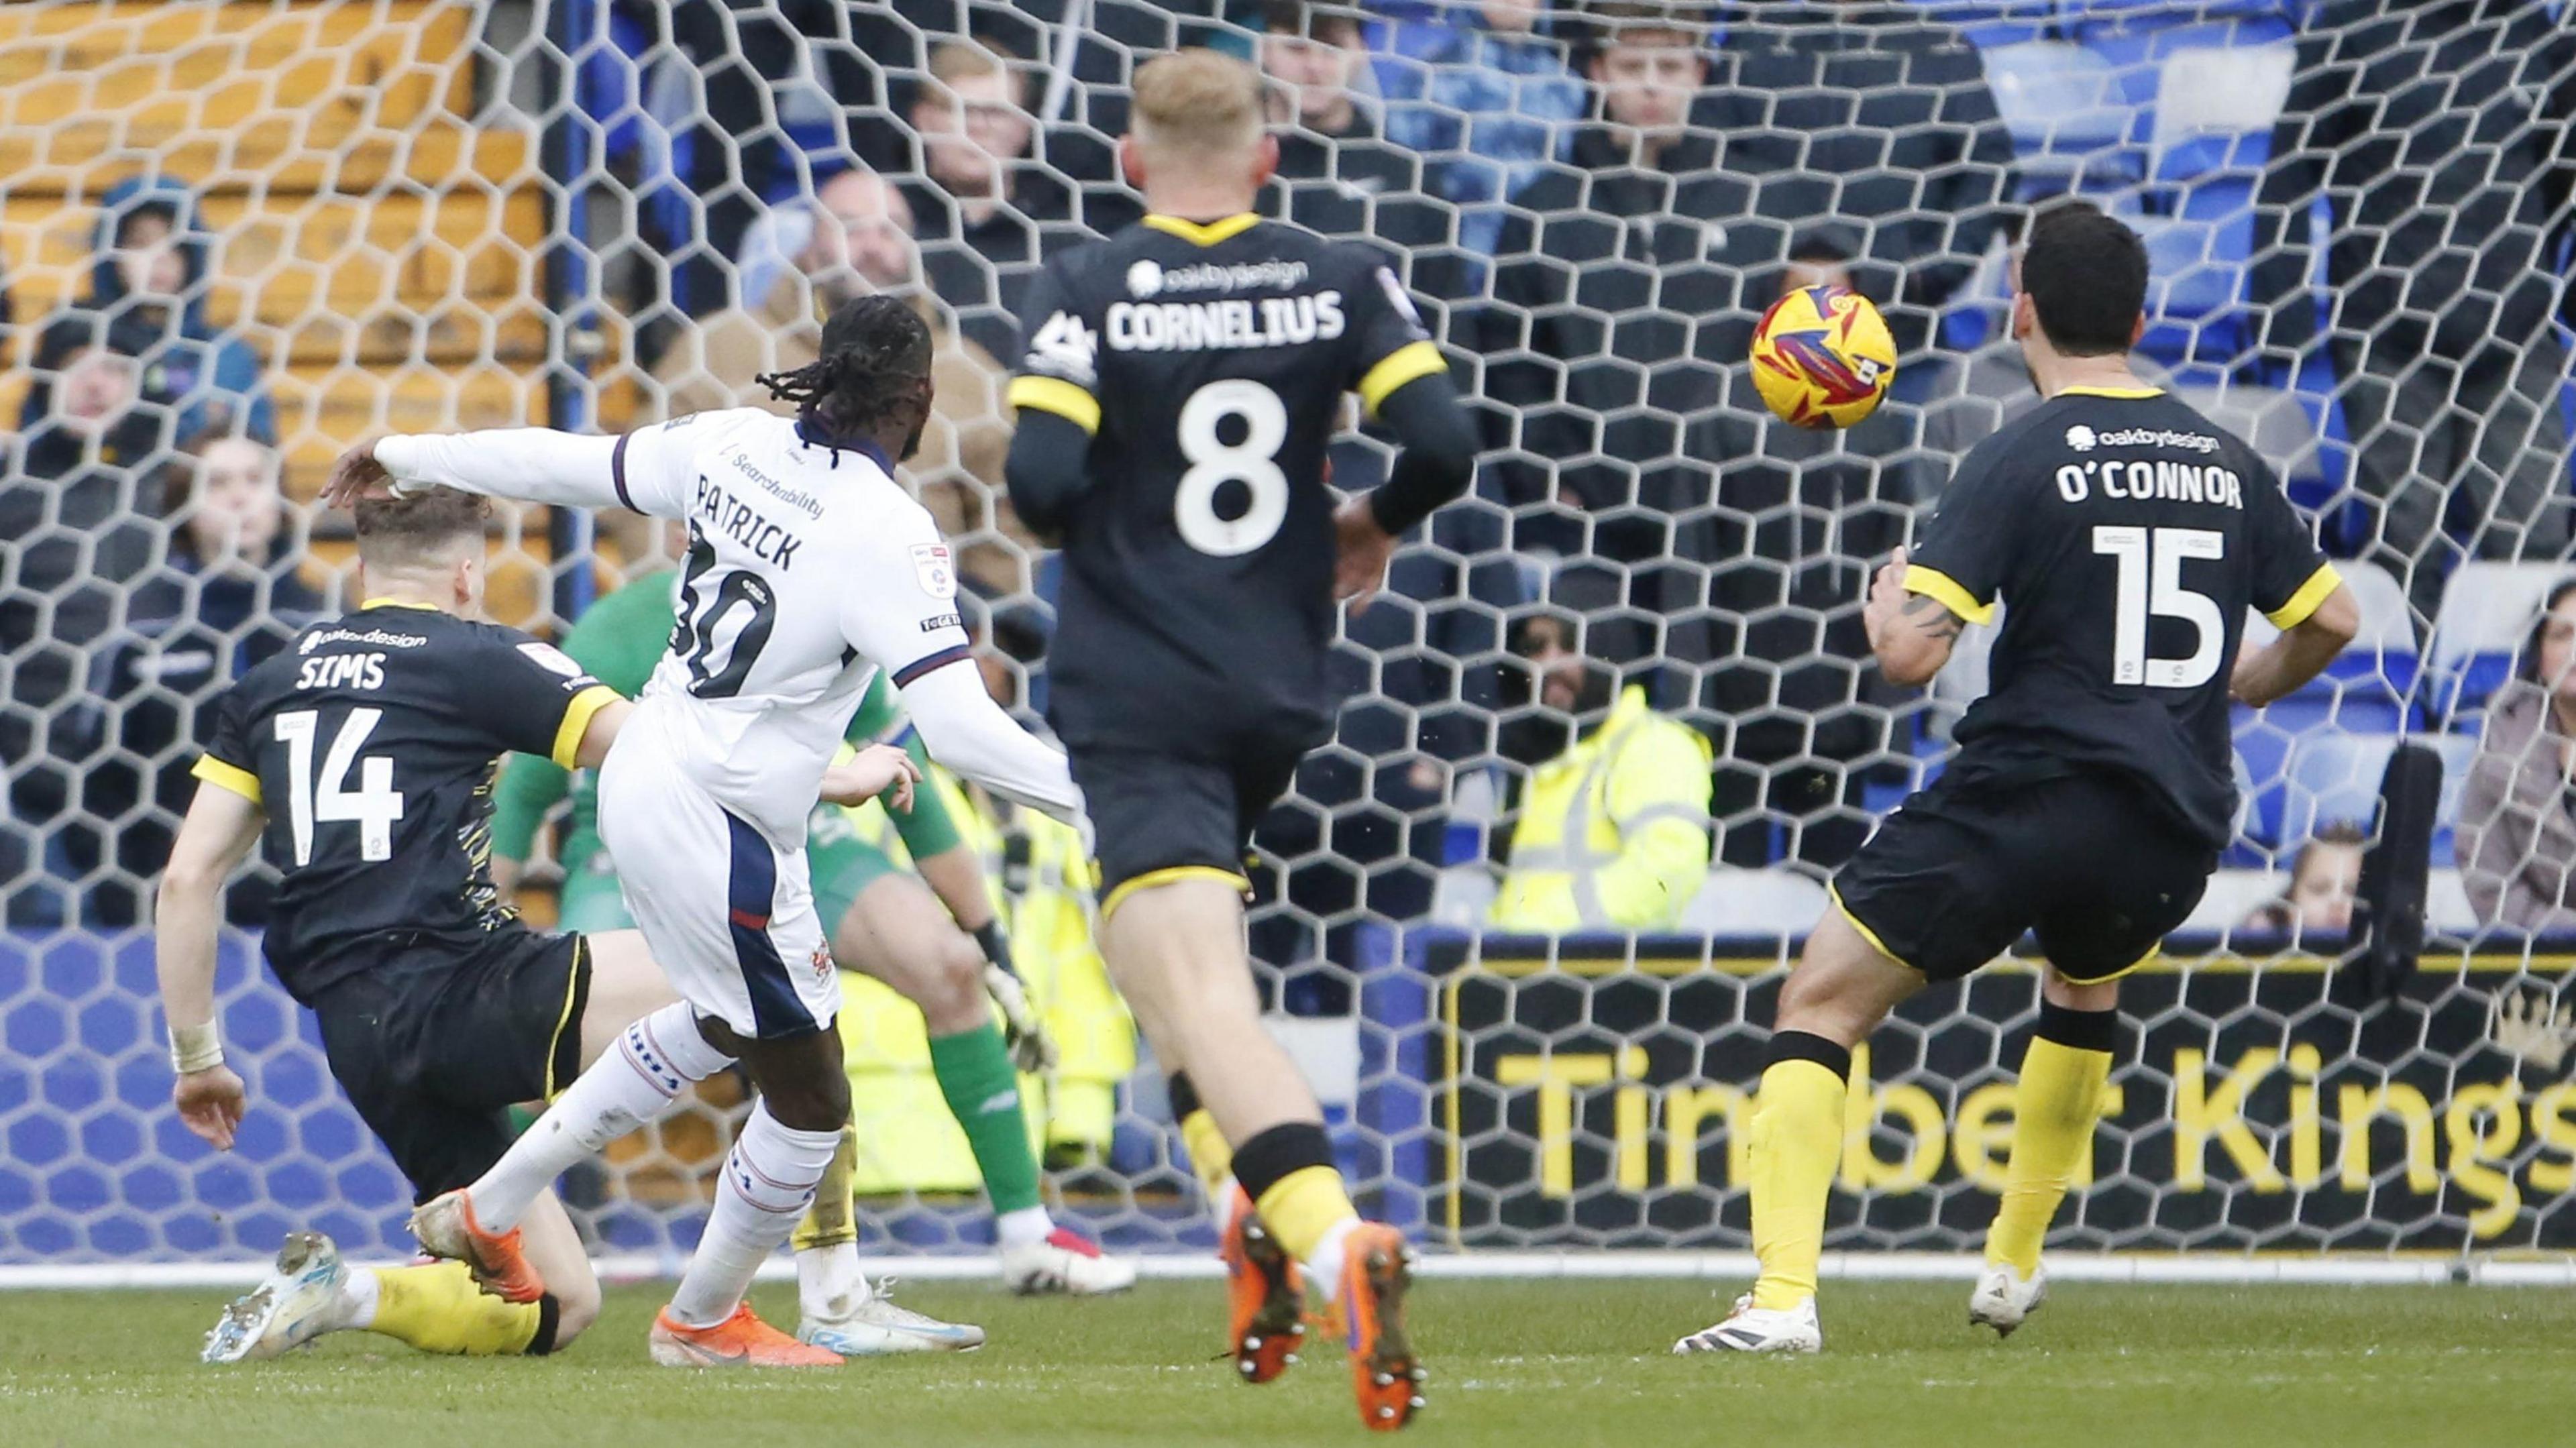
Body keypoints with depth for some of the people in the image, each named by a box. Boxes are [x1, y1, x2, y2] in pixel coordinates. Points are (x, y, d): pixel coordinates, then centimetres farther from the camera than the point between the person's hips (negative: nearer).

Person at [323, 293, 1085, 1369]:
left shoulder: (735, 446, -1)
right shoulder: (889, 537, -20)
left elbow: (568, 465, 10)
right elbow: (961, 730, -25)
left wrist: (404, 458, 24)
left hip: (640, 782, 8)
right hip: (719, 831, -8)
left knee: (724, 1027, 31)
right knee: (810, 1099, 10)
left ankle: (487, 1213, 36)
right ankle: (704, 1322, 29)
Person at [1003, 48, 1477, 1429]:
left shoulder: (1084, 291, -4)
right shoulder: (1342, 281, 4)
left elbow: (1042, 481, -14)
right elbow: (1441, 444, -5)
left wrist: (1095, 521, 9)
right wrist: (1370, 524, 15)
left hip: (1132, 703, -5)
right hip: (1277, 696, 5)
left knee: (1200, 1000, -16)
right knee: (1171, 949, 28)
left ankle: (1330, 1239, -38)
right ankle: (1257, 1206, 11)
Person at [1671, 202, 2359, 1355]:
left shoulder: (2020, 460, -8)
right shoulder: (2226, 463, 9)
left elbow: (1911, 655, -15)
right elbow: (2332, 620, 19)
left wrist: (1885, 603, 8)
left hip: (2025, 796, -6)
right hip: (2174, 828, 6)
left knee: (1821, 1004, 3)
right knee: (2086, 986, 37)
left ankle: (1783, 1298, -13)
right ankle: (2012, 1267, 40)